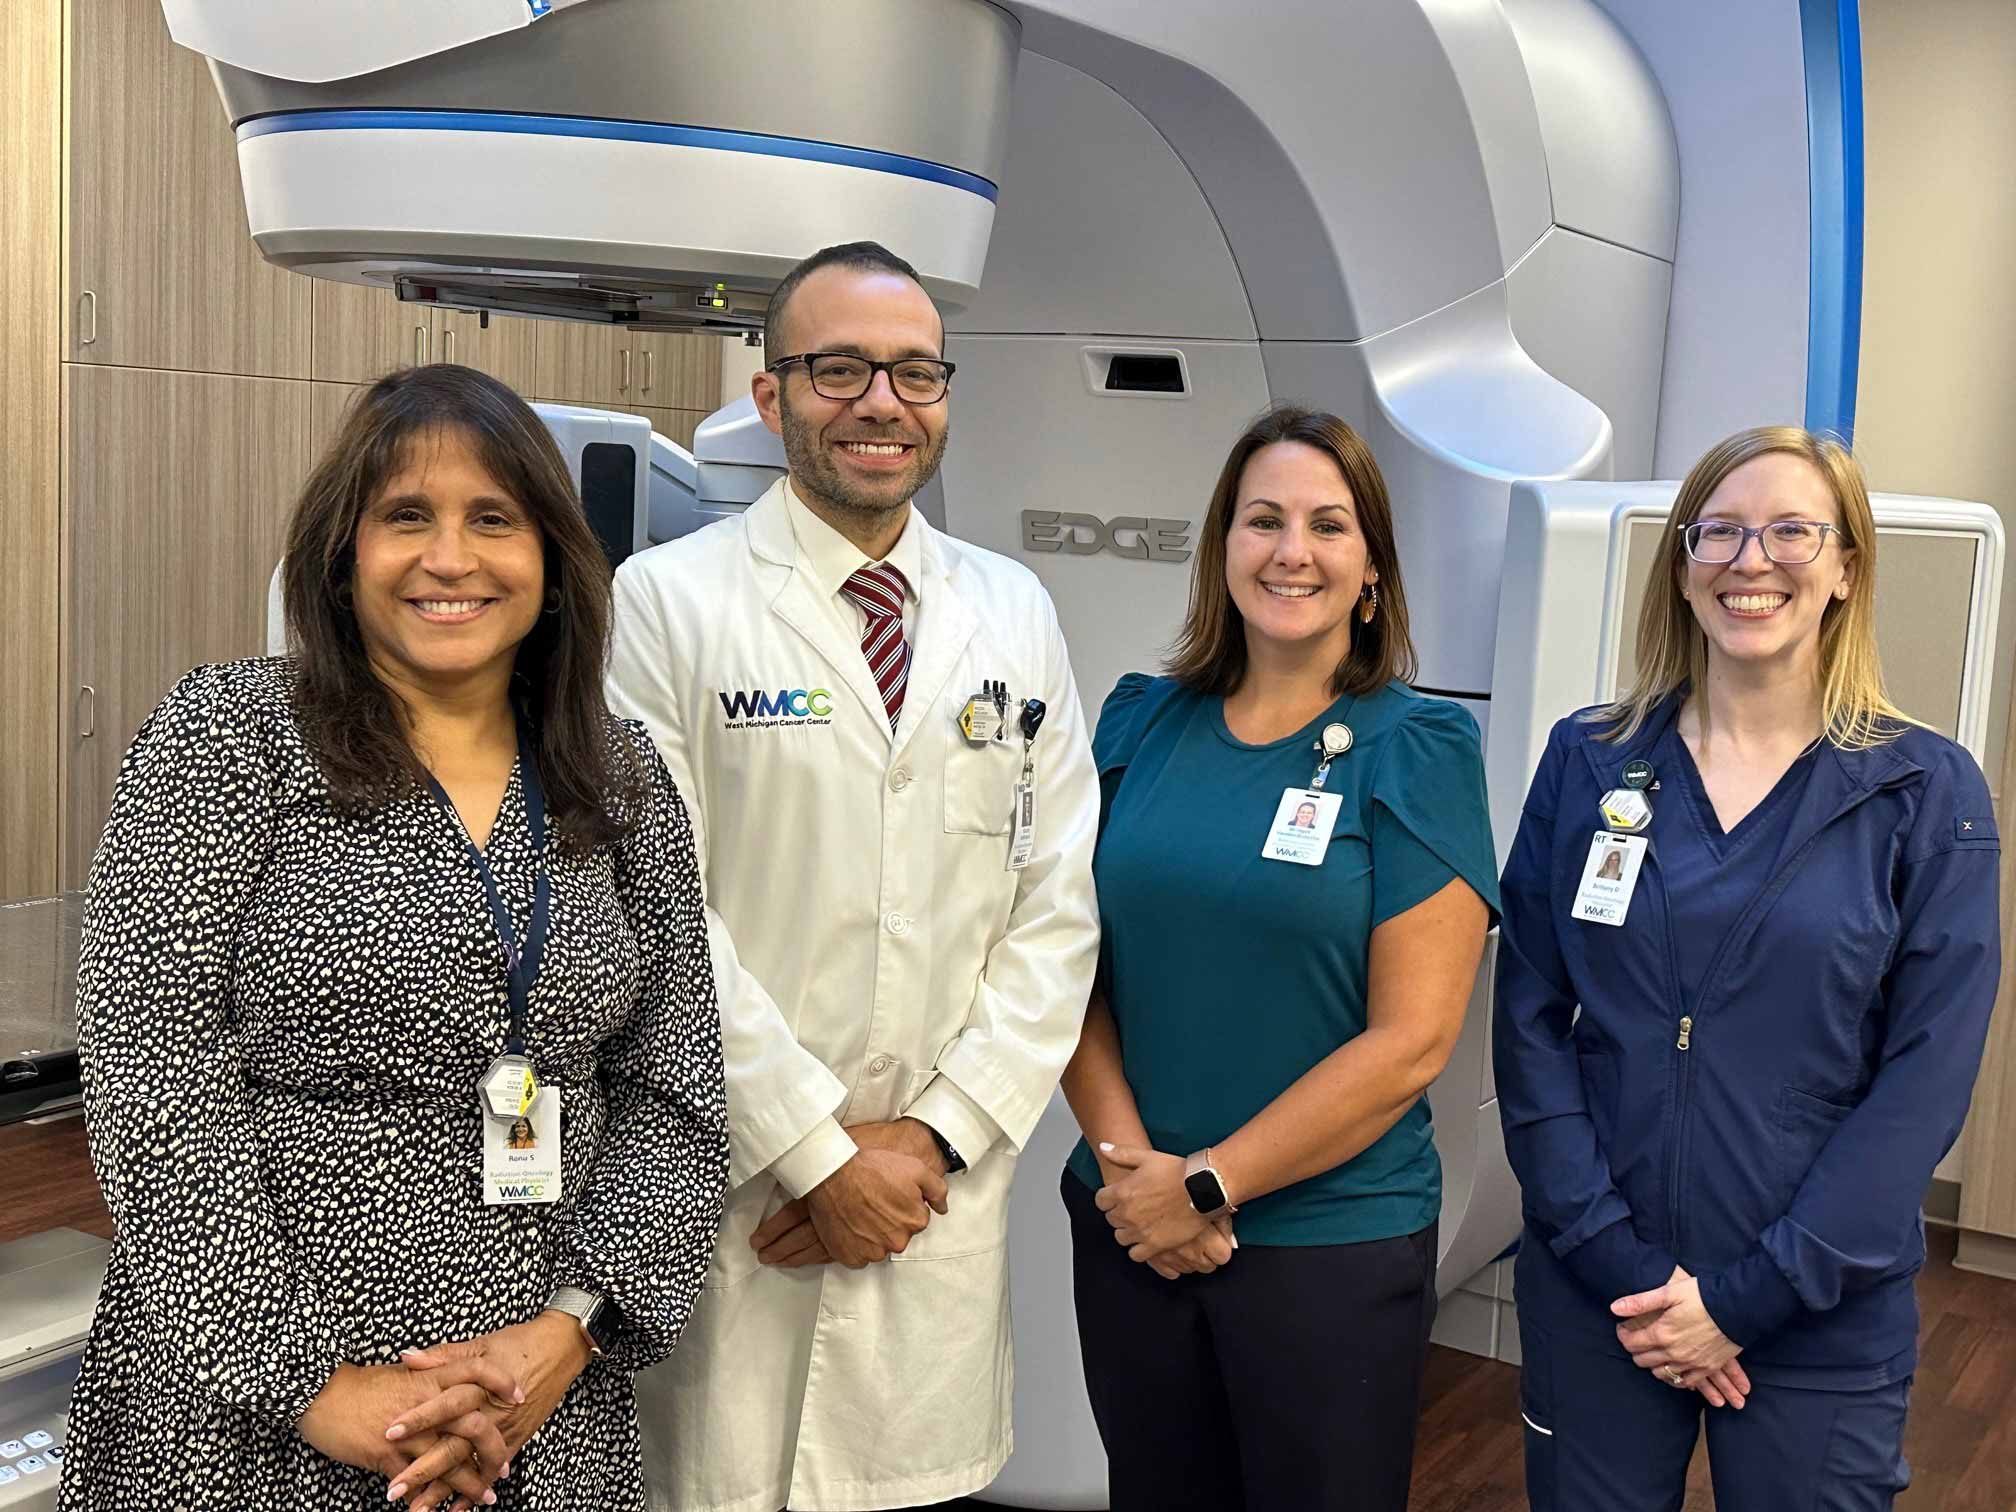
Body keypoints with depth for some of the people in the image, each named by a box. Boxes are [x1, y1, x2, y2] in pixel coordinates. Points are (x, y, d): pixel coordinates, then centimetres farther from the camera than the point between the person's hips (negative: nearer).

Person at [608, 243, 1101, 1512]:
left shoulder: (1016, 611, 7)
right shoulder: (666, 600, -6)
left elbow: (1056, 910, 4)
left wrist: (935, 1137, -5)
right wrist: (823, 1155, -10)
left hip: (948, 1202, 3)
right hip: (734, 1202, -3)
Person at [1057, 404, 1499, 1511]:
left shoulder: (1417, 750, -7)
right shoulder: (1141, 723, 3)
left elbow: (1410, 1039, -12)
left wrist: (1207, 1183, -13)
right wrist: (1128, 1162, -11)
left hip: (1334, 1247, -3)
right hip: (1129, 1230, 3)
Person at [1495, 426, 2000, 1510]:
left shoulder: (1928, 792, -4)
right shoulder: (1589, 760, 1)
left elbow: (1925, 1078, -8)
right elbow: (1529, 1021, -3)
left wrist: (1747, 1298, -12)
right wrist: (1620, 1262, -11)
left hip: (1820, 1326, -1)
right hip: (1591, 1294, 1)